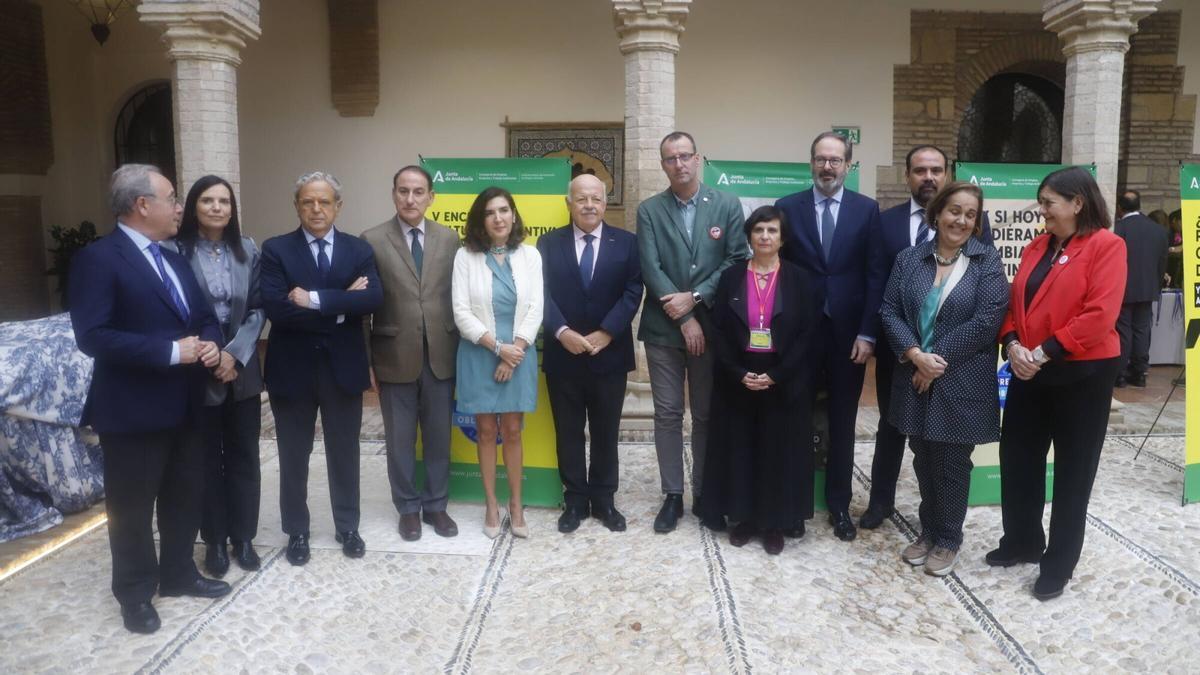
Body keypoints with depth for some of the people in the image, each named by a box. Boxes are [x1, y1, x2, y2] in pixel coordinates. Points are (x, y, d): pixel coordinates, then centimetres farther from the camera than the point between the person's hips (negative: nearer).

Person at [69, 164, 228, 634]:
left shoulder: (174, 260, 13)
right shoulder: (98, 259, -13)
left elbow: (205, 317, 16)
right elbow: (92, 336, -22)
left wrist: (210, 344, -7)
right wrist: (170, 351, -23)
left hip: (185, 404, 8)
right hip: (133, 408, -7)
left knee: (185, 496, 17)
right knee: (133, 505, 8)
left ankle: (178, 574, 35)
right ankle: (135, 593, 25)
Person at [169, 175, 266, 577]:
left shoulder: (248, 251, 4)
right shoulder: (176, 251, -7)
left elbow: (258, 309, 2)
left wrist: (235, 353, -11)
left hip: (242, 370, 3)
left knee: (243, 456, 10)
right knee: (206, 459, 7)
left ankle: (243, 536, 23)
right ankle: (214, 540, 22)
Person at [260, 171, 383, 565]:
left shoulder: (359, 249, 2)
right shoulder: (276, 250, -3)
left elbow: (373, 298, -16)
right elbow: (275, 307, -18)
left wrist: (315, 299, -22)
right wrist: (340, 307, -18)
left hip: (343, 367, 1)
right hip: (293, 368, -1)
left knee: (344, 453, 13)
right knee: (294, 456, 12)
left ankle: (347, 527, 30)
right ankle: (297, 531, 29)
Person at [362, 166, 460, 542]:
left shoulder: (448, 239, 4)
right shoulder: (373, 241, -3)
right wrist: (366, 361, -4)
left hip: (440, 356, 2)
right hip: (395, 357, -2)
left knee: (439, 436, 11)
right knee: (400, 439, 9)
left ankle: (436, 505, 27)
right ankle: (408, 508, 25)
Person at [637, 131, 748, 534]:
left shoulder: (727, 205, 3)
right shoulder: (649, 210, 3)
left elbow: (737, 260, -3)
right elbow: (650, 269, -6)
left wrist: (695, 298, -14)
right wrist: (683, 318, -12)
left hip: (712, 326, 0)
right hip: (663, 328, 0)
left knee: (708, 414, 8)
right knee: (667, 414, 5)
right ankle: (673, 496, 16)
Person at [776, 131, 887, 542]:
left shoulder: (867, 209, 2)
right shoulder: (788, 207, 2)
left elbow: (876, 275, -1)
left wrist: (867, 333, -8)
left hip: (849, 333, 0)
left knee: (843, 423, 10)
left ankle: (839, 505, 23)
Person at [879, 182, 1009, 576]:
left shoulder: (987, 262, -5)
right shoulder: (909, 259, 5)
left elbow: (986, 320, -14)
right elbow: (889, 311, 0)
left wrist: (937, 360, -15)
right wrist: (915, 355, -15)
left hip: (961, 382, -3)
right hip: (916, 377, 3)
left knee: (951, 463, 7)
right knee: (924, 461, 14)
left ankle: (948, 539, 26)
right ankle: (929, 531, 33)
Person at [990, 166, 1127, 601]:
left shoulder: (1106, 246, -10)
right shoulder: (1037, 246, 10)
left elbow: (1100, 315, -19)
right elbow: (1015, 301, 10)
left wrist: (1046, 351, -20)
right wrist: (1012, 343, -8)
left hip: (1082, 373, -6)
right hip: (1029, 371, 7)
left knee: (1073, 469, 7)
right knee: (1016, 458, 12)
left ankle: (1059, 562, 20)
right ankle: (1023, 542, 31)